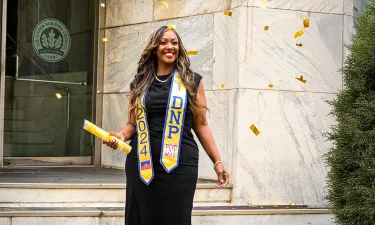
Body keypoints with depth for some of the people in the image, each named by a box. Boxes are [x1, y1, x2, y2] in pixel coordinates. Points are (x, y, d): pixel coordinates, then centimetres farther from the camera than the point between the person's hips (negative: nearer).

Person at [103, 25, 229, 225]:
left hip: (180, 166, -2)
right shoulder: (140, 84, 11)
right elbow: (132, 123, 15)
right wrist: (122, 135, -8)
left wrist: (217, 162, 3)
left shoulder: (192, 81, 6)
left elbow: (201, 125, 7)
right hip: (142, 164, 2)